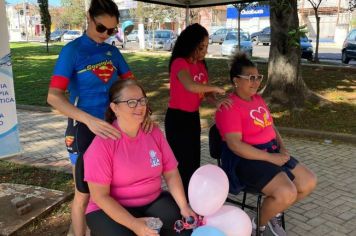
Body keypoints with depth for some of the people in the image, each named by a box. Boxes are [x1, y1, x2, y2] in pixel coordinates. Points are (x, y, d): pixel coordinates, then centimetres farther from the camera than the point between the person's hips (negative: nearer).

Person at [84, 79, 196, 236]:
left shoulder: (154, 132, -1)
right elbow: (100, 196, -17)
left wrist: (183, 206, -13)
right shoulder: (102, 143, -17)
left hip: (154, 202, 4)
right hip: (111, 209, -3)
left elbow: (171, 173, 2)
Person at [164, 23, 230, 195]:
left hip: (193, 117, 8)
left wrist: (216, 102, -19)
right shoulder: (179, 63, -19)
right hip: (177, 118, -8)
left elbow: (205, 91, 3)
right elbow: (191, 86, -38)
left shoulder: (201, 64, 7)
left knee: (194, 162, 16)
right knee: (183, 164, -2)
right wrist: (216, 88, -23)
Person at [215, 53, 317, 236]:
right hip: (246, 159, -9)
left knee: (309, 182, 5)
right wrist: (271, 157, -23)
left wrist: (282, 148, 1)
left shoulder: (258, 99, 12)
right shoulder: (229, 107, -16)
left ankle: (274, 213, 24)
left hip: (272, 151, 9)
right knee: (287, 193, -25)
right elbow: (235, 145, -24)